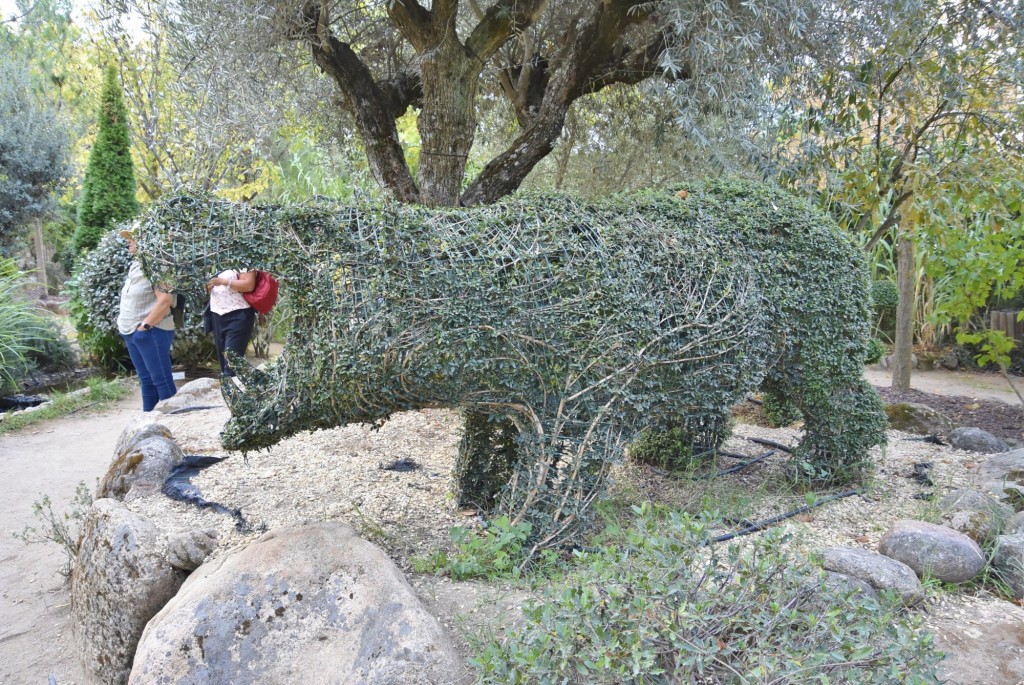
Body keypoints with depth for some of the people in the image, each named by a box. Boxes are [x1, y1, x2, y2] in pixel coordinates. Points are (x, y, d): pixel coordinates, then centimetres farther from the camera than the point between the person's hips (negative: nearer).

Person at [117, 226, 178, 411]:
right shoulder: (135, 266, 14)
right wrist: (124, 324, 15)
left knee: (161, 379, -6)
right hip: (131, 332, 9)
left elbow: (165, 300, -24)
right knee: (146, 380, 14)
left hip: (151, 332, -9)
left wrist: (146, 325, -20)